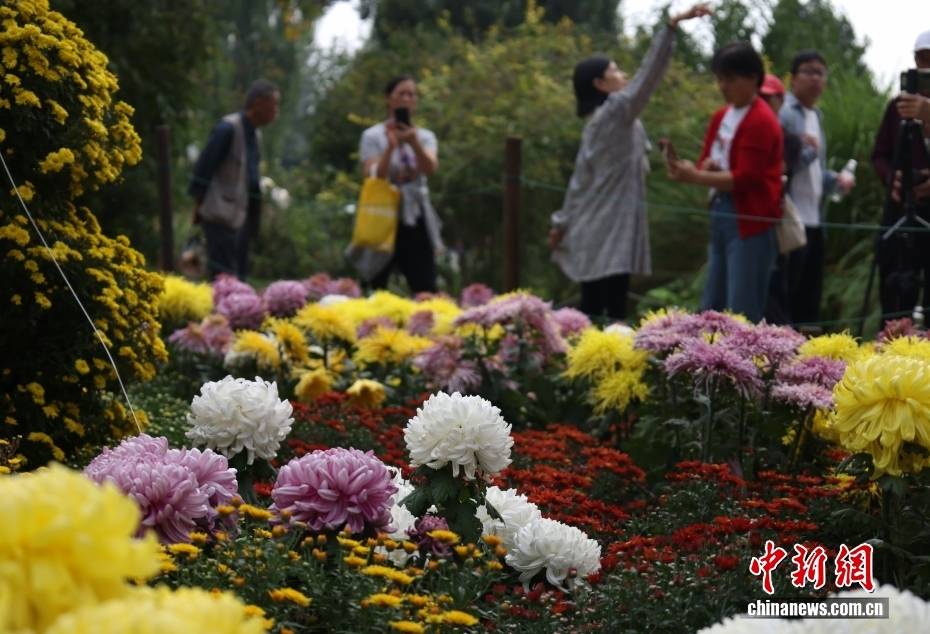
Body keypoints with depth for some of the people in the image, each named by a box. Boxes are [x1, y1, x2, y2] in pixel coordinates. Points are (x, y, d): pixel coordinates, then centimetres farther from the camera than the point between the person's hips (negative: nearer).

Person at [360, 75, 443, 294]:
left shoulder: (425, 136, 10)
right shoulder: (373, 136, 1)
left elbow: (431, 168, -11)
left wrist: (414, 142, -28)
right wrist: (391, 147, -23)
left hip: (416, 220, 3)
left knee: (425, 291, -4)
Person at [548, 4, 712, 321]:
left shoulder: (597, 122, 17)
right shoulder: (617, 111, -8)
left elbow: (580, 178, 19)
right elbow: (648, 74, -20)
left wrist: (562, 222, 21)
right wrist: (672, 26, -26)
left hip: (594, 231, 9)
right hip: (610, 231, -9)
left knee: (592, 312, 9)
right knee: (612, 313, -13)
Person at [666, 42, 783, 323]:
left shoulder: (762, 122, -13)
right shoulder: (721, 117, 14)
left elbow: (745, 178, -18)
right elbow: (707, 162, 15)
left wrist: (697, 177, -23)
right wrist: (708, 167, -9)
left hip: (750, 219, -9)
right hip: (720, 212, 9)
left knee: (742, 313, -11)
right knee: (712, 307, 11)